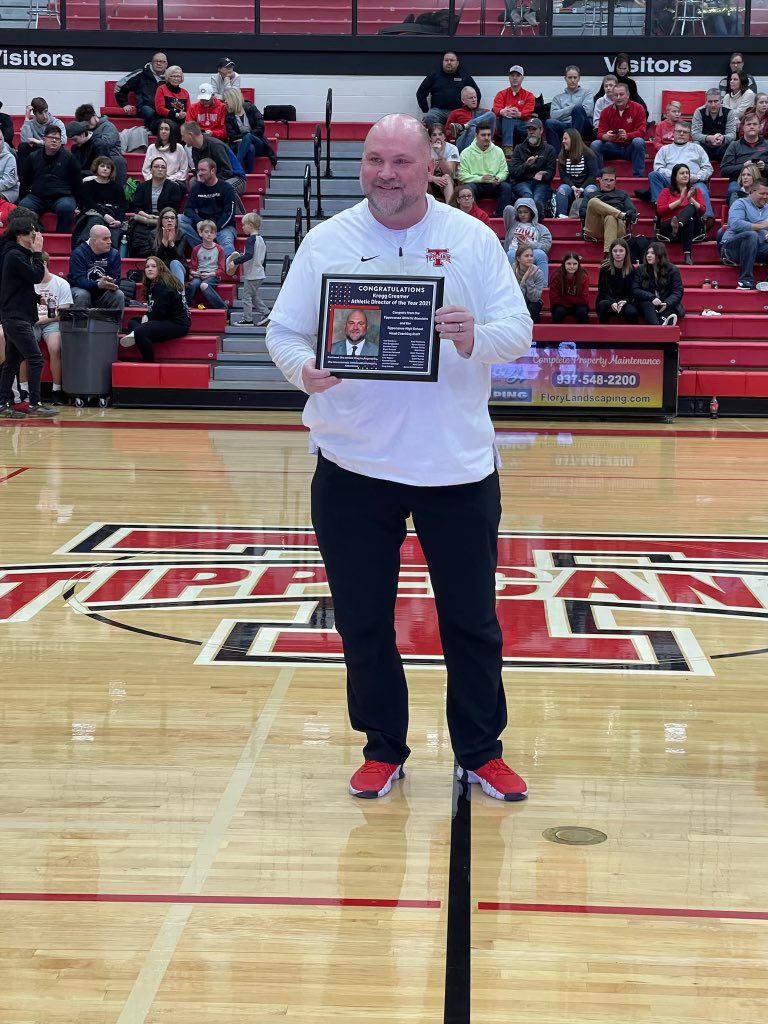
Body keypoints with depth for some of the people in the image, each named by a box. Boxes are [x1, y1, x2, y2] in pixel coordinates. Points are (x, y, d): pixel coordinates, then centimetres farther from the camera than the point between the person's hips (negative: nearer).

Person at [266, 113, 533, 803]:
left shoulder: (473, 240, 1)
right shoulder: (327, 241, 2)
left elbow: (520, 330, -2)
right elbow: (283, 330, 1)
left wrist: (475, 338, -23)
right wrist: (305, 370, -20)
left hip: (458, 466, 0)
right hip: (353, 467, 1)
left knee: (472, 619, 9)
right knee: (363, 621, 9)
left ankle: (481, 752, 24)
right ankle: (384, 750, 26)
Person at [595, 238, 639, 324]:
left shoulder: (631, 270, -1)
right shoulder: (605, 268, -6)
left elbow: (631, 292, 0)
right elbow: (602, 291, -7)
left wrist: (624, 301, -22)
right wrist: (612, 302, -26)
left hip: (624, 303, 1)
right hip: (607, 300, -1)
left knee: (632, 312, -32)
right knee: (605, 304, -36)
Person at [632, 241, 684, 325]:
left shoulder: (672, 270, 5)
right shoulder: (640, 270, 8)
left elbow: (677, 292, -1)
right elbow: (635, 291, -1)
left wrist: (667, 304, -23)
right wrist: (652, 298, -19)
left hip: (668, 306, 1)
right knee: (648, 305, -35)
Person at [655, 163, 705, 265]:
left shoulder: (695, 190, 20)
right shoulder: (666, 191, 16)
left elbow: (703, 211, 8)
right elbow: (660, 210, 1)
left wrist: (691, 199, -8)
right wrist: (680, 200, -5)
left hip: (693, 228, 1)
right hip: (668, 227, -1)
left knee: (690, 208, -32)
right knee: (688, 220, -37)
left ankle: (677, 225, -68)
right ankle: (687, 255, -60)